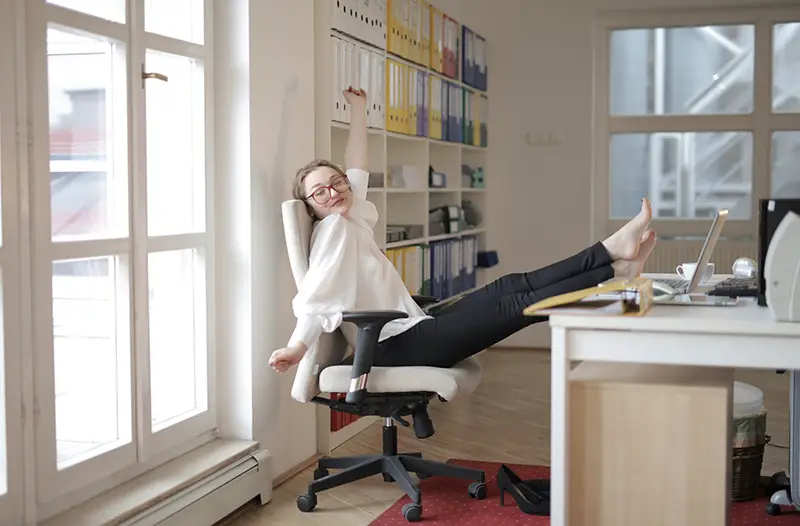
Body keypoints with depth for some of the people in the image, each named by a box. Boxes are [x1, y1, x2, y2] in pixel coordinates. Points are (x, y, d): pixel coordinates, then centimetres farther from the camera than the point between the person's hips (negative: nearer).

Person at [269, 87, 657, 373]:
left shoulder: (351, 220, 17)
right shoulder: (333, 228, -10)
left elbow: (356, 171, 27)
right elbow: (318, 291, -25)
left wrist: (359, 111, 30)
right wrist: (298, 345, -41)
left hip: (411, 331, 10)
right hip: (394, 348, -10)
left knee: (513, 286, 0)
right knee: (517, 305, -12)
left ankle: (613, 252, -4)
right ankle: (615, 267, -11)